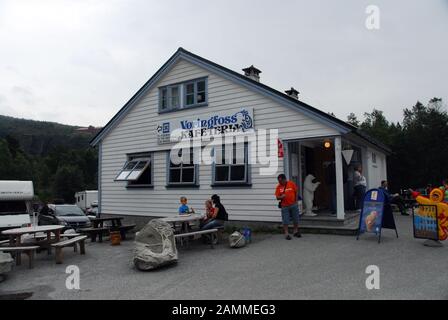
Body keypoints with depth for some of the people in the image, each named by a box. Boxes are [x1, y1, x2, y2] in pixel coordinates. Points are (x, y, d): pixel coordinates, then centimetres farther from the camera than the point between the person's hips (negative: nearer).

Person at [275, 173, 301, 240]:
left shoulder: (292, 184, -6)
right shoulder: (278, 187, -5)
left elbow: (296, 192, 4)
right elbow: (277, 197, -4)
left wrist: (295, 201, 5)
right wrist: (281, 197, -26)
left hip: (293, 205, 1)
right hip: (284, 206, -1)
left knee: (296, 219, 12)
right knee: (285, 221, 1)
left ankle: (296, 231, 30)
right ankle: (286, 234, 11)